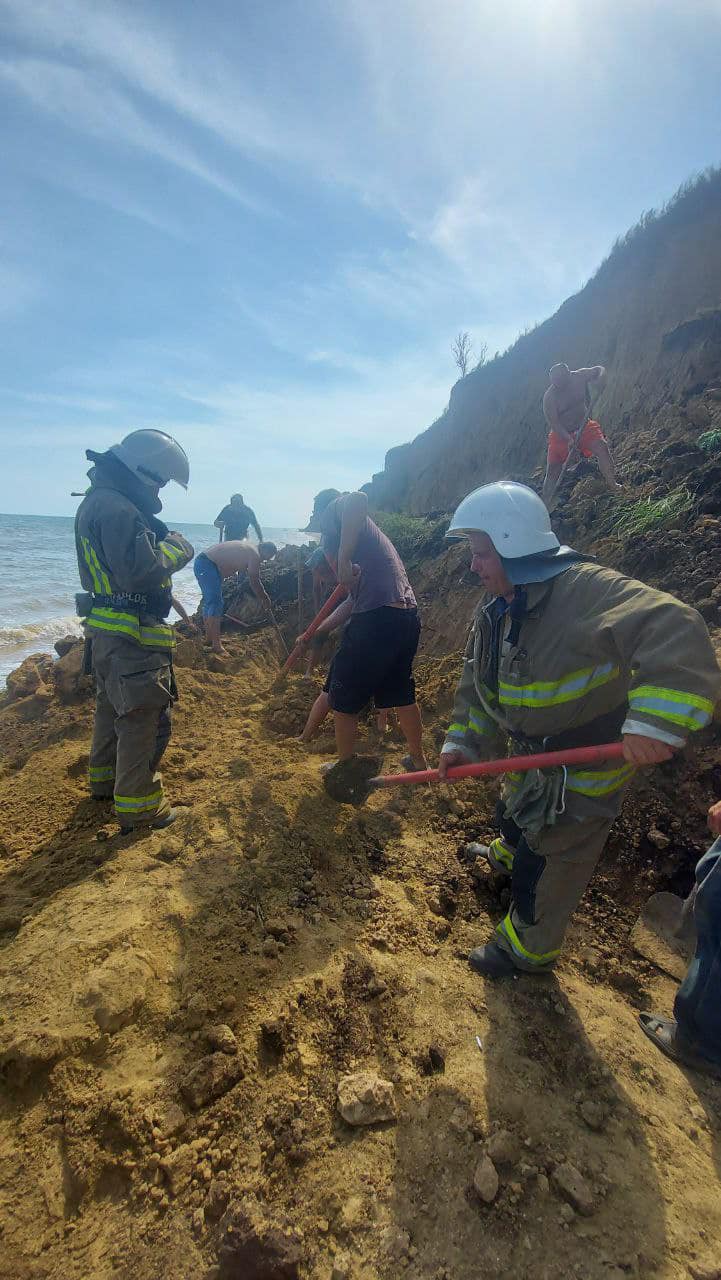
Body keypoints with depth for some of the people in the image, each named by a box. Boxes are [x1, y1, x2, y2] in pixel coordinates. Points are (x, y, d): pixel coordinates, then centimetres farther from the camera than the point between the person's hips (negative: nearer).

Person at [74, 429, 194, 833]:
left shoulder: (97, 501, 12)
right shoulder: (118, 509, -21)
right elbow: (140, 571, -30)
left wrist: (161, 539, 5)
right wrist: (176, 548, -14)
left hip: (107, 630, 11)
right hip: (132, 637, -11)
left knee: (113, 707, 24)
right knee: (145, 718, -1)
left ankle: (105, 778, 42)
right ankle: (137, 808, 9)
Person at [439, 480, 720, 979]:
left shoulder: (584, 589, -32)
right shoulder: (494, 610, -3)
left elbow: (675, 632, -44)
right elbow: (477, 685, 4)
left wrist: (656, 719, -54)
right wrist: (462, 741, -3)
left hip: (589, 763, -7)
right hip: (531, 753, 8)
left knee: (548, 861, 10)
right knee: (515, 818, 33)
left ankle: (529, 948, 37)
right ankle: (507, 856, 68)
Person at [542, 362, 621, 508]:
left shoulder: (579, 377, -10)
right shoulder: (549, 397, -20)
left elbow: (599, 369, 6)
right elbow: (553, 422, -23)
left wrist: (599, 380, -19)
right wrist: (568, 439, -35)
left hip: (584, 426, 2)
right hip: (561, 433, -2)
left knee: (601, 446, -23)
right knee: (552, 472, -4)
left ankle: (612, 484, -16)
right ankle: (545, 507, 6)